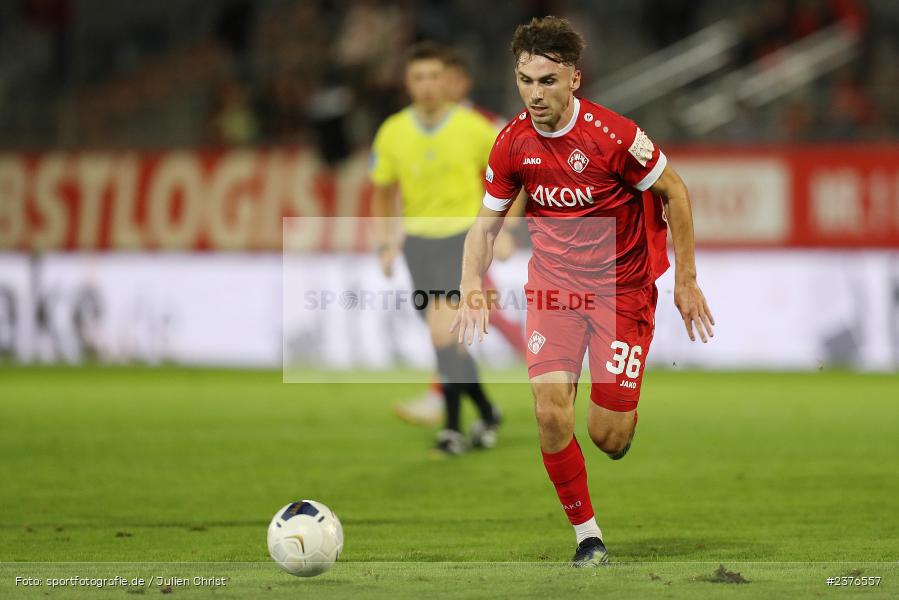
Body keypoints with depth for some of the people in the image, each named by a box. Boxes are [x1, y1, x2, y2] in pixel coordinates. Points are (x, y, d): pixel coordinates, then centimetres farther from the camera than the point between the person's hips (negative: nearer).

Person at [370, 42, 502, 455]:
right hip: (418, 238, 4)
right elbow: (383, 194, 13)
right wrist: (387, 242, 3)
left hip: (463, 236, -4)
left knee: (442, 327, -20)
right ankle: (486, 413, 26)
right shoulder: (392, 133, -1)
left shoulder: (472, 127, -8)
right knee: (448, 340, 6)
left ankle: (453, 427, -13)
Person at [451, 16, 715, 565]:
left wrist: (686, 282, -5)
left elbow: (674, 192, -7)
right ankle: (588, 535, 4)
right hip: (554, 284, 3)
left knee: (608, 438, -5)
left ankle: (626, 410, 34)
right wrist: (472, 288, -8)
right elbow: (488, 222, 8)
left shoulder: (611, 134, -20)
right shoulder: (513, 144, -6)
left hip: (623, 287, -3)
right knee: (550, 413, -14)